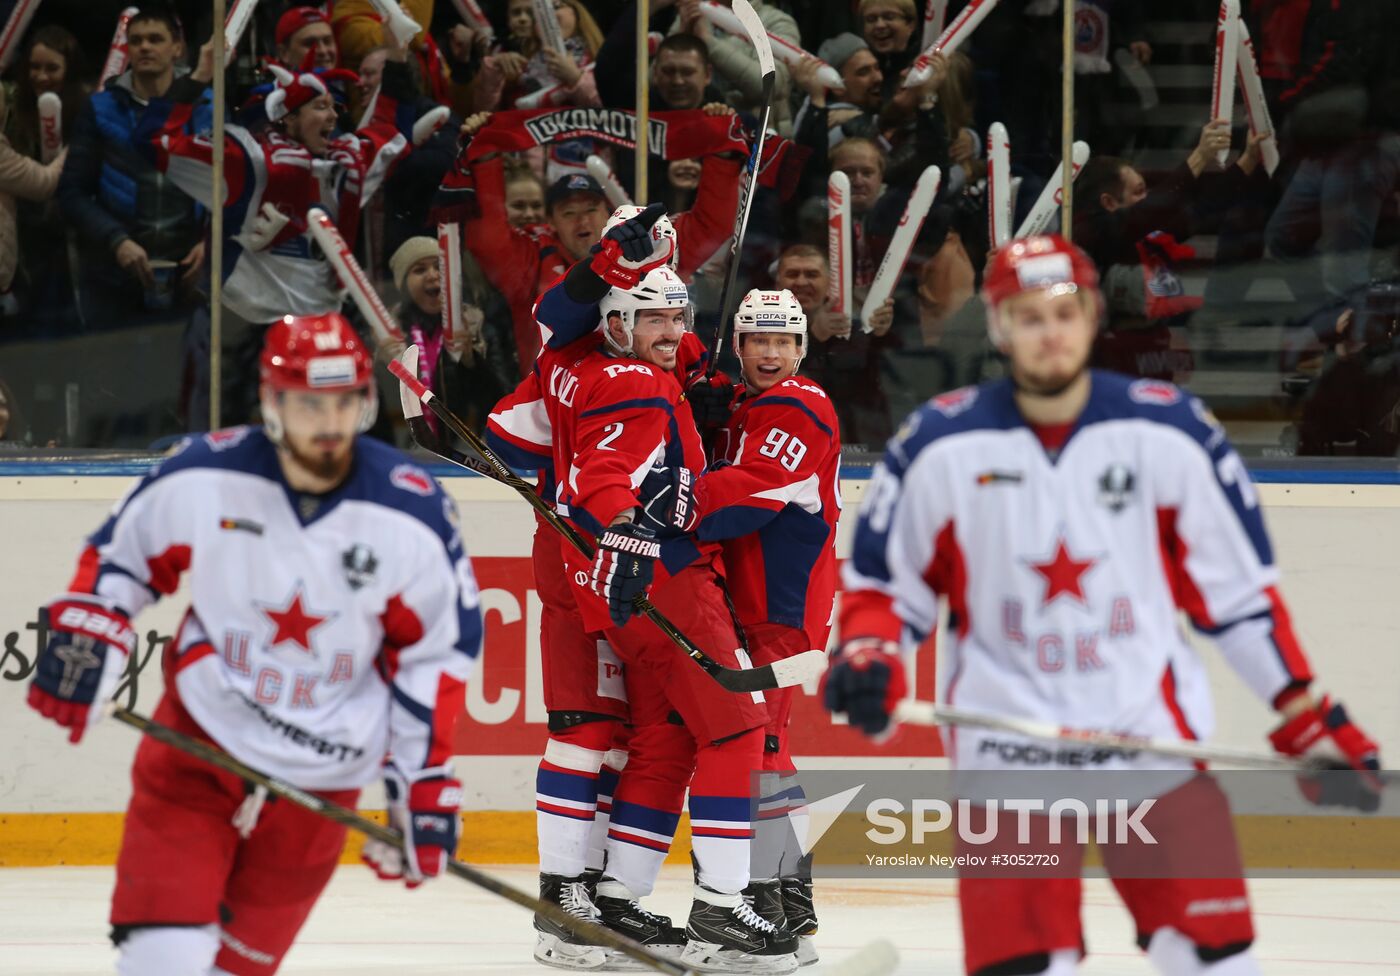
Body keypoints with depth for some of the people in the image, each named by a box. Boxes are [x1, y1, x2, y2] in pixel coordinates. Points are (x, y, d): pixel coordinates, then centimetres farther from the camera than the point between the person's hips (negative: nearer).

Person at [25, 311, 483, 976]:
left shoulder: (412, 515, -11)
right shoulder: (203, 478, -13)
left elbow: (440, 650, 0)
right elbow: (121, 551, 5)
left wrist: (425, 783, -1)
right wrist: (84, 635, -9)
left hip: (322, 775, 1)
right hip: (200, 736, -1)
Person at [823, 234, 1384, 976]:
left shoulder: (1168, 432, -2)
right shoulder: (939, 447, -4)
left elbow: (1237, 587, 6)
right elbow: (883, 580, 7)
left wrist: (1310, 718, 3)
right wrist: (865, 657, -14)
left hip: (1151, 733, 1)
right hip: (1006, 744, -1)